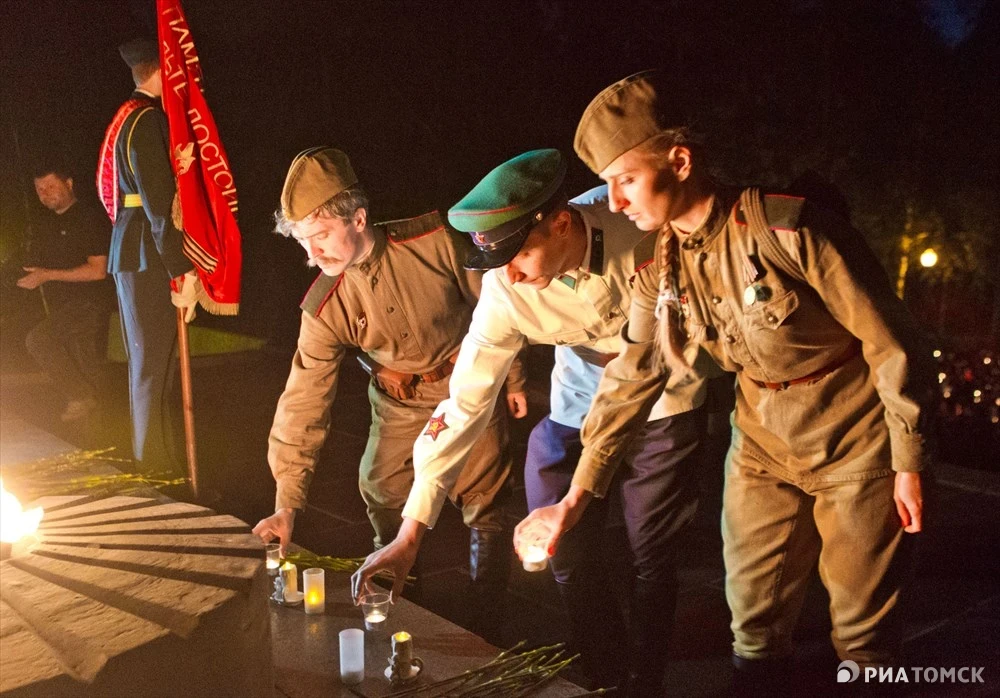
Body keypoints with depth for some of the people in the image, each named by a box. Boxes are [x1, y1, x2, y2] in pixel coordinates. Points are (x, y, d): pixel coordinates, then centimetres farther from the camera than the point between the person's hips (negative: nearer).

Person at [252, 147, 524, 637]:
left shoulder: (435, 242, -25)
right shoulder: (324, 308, -19)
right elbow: (303, 400, -19)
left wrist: (512, 376, 2)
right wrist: (287, 502, -21)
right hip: (399, 404, 2)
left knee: (485, 513, 2)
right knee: (381, 504, 7)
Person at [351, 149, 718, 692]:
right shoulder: (505, 291, -24)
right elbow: (464, 404, -22)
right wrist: (410, 533, -24)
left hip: (664, 389, -2)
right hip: (582, 398, 2)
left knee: (652, 556, 0)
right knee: (568, 553, 0)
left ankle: (644, 683, 20)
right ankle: (603, 679, 22)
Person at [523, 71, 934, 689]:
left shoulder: (787, 227, -23)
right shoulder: (661, 269, -4)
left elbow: (889, 337, -17)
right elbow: (630, 380, 1)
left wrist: (910, 461, -12)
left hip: (856, 442, -5)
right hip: (763, 444, 5)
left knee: (863, 633, 7)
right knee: (755, 626, 9)